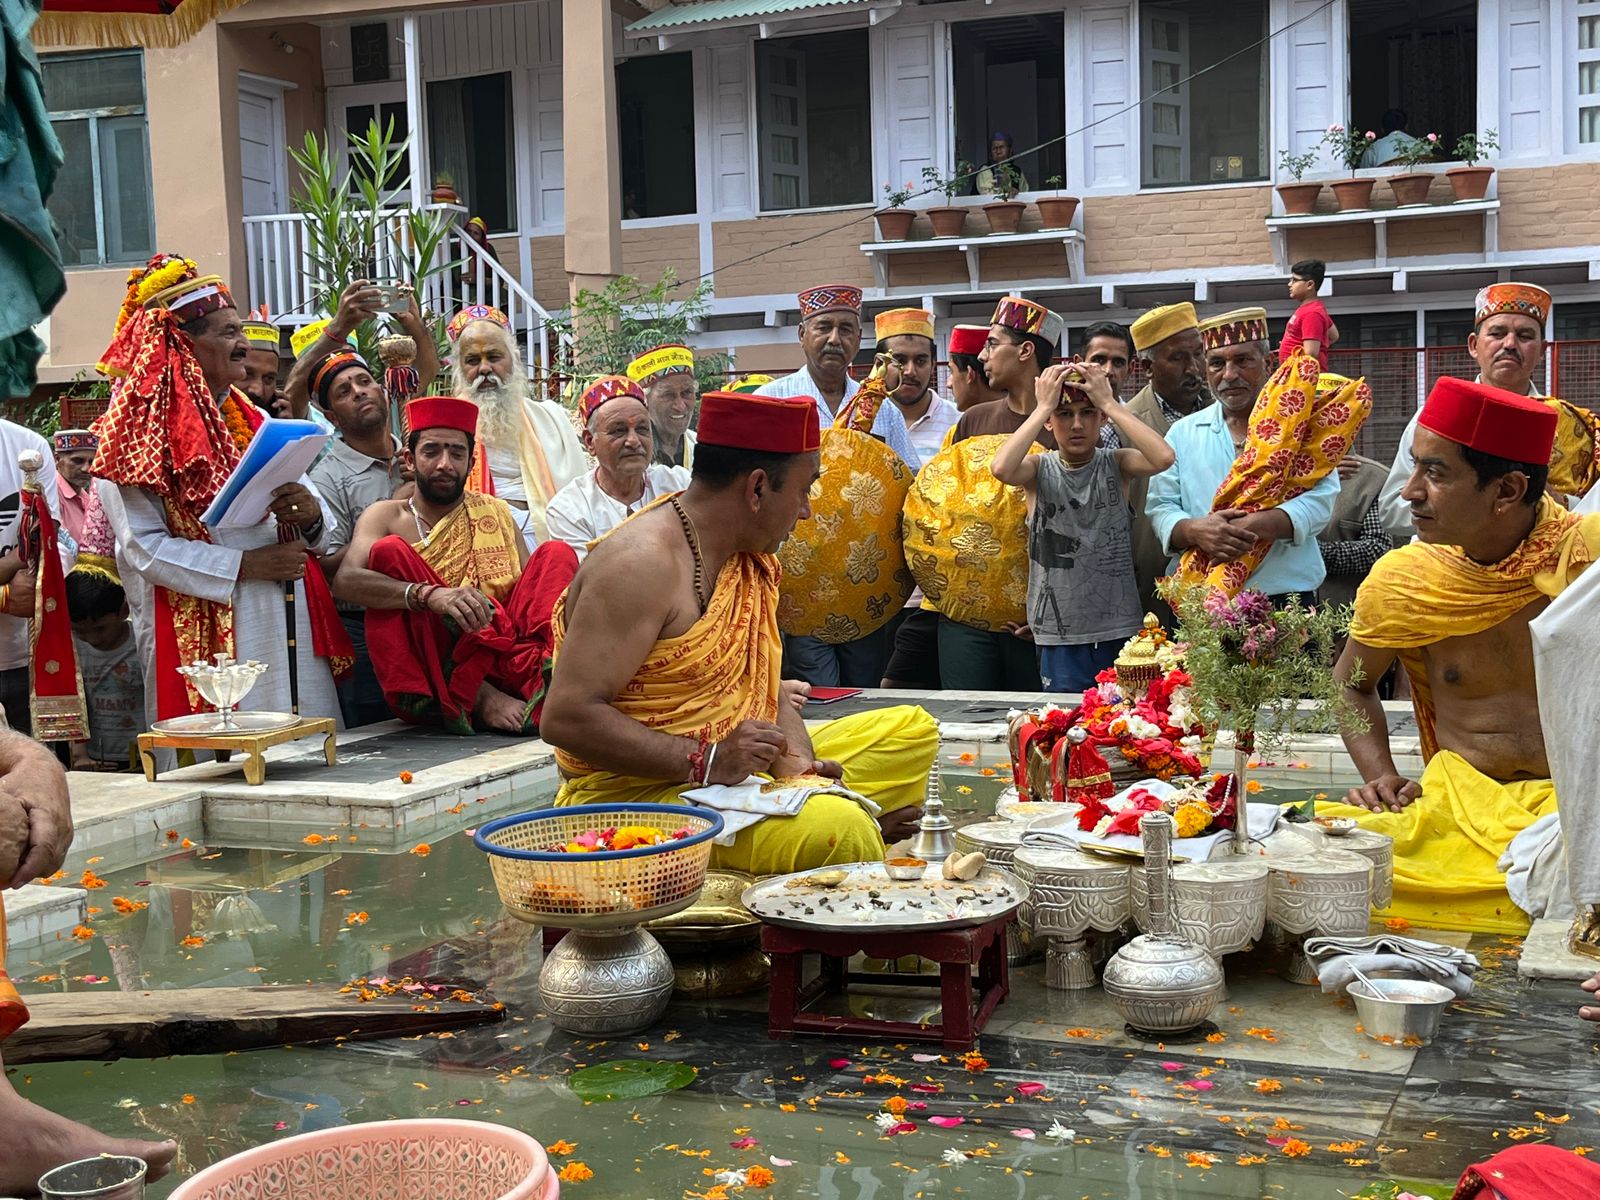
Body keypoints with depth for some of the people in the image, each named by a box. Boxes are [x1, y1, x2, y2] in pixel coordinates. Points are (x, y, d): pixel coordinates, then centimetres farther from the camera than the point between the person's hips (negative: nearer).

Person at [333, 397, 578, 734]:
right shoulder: (385, 517, 10)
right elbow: (345, 581, -11)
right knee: (389, 551, -19)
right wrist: (429, 595, -29)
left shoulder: (496, 513, 19)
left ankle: (544, 678, -38)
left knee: (557, 553, -8)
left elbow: (534, 589, 9)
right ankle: (478, 695, -32)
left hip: (500, 660, 2)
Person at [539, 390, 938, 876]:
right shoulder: (642, 565, -20)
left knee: (913, 730, 15)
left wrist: (796, 760, -6)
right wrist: (705, 761, -28)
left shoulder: (751, 557, 9)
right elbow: (566, 717, -26)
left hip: (732, 774, 10)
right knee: (833, 828, -32)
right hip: (636, 795, -10)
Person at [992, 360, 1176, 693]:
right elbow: (1001, 468, -23)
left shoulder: (1116, 465, 1)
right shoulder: (1039, 469, 0)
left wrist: (1110, 402, -13)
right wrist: (1044, 406, -14)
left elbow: (1164, 457, -19)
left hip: (1121, 631, 1)